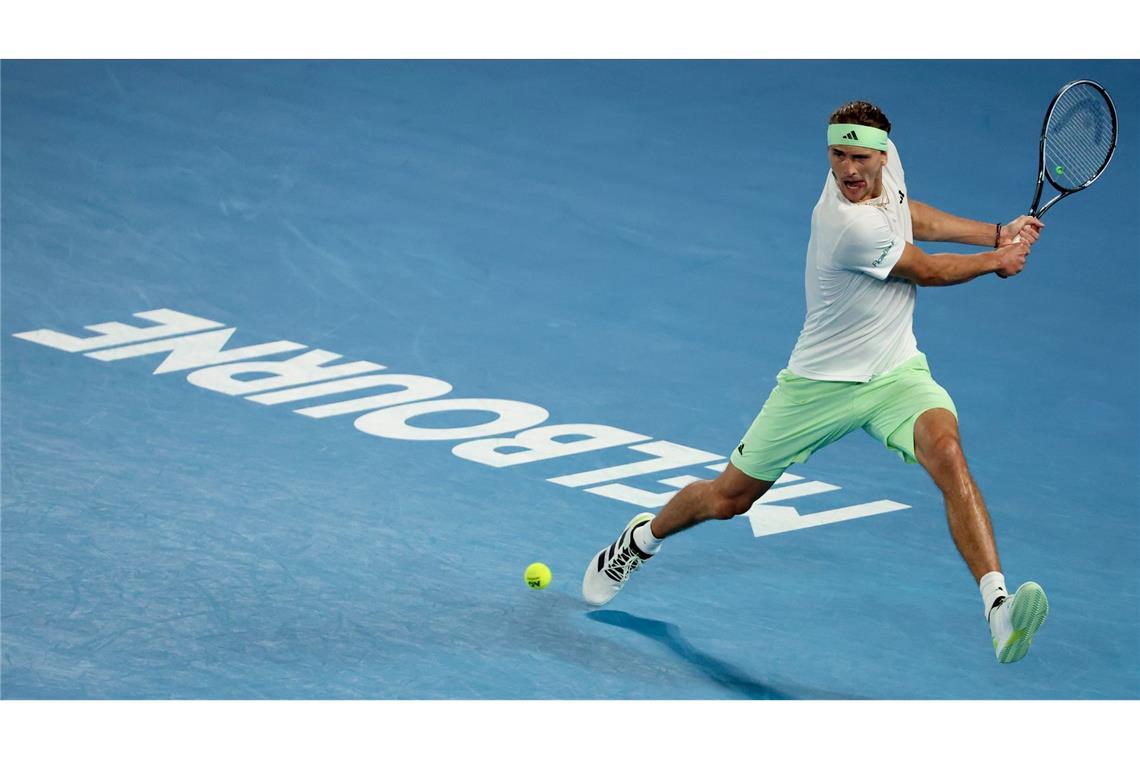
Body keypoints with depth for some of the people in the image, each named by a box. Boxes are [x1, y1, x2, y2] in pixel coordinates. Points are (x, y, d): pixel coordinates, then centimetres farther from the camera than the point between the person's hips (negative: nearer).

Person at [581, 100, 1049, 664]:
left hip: (897, 374, 5)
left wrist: (998, 233, 15)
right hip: (821, 382, -5)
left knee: (946, 451, -27)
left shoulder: (887, 162, -6)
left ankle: (998, 609, -38)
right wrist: (998, 260, 6)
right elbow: (928, 270, -12)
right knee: (728, 499, 10)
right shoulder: (851, 226, -29)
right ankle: (642, 538, 44)